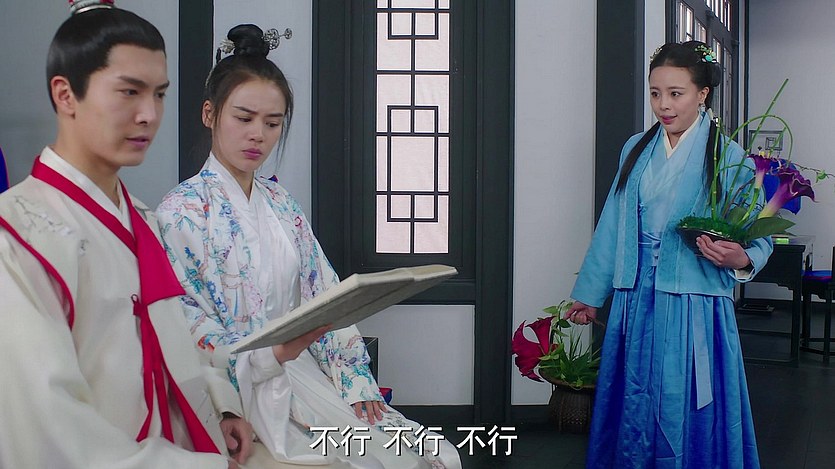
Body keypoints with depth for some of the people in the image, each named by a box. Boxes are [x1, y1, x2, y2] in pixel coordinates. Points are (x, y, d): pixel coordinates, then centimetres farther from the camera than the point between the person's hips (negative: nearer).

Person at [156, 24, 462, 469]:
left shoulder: (280, 204, 14)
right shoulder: (182, 211, -6)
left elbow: (324, 296, 9)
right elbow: (183, 321, -11)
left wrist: (356, 380, -3)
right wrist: (270, 356, -26)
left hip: (304, 371, 6)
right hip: (237, 387, -6)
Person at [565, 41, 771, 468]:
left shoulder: (727, 158, -4)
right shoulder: (637, 150, 10)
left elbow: (758, 239, -3)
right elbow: (612, 227, 14)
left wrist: (739, 260, -26)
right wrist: (589, 293, 16)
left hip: (694, 307, -4)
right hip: (635, 302, 4)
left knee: (687, 412, 1)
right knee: (634, 407, 11)